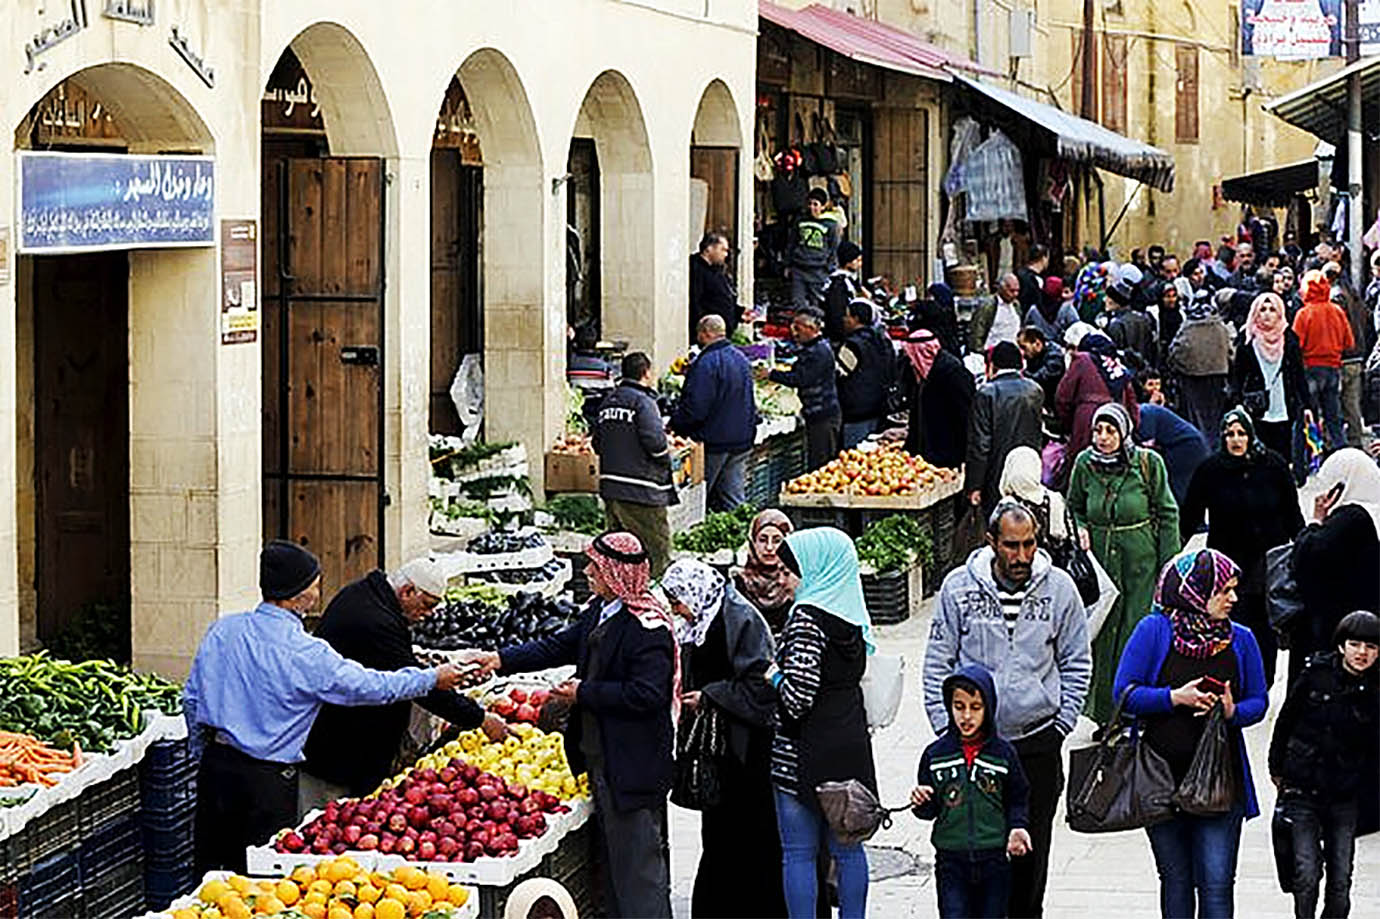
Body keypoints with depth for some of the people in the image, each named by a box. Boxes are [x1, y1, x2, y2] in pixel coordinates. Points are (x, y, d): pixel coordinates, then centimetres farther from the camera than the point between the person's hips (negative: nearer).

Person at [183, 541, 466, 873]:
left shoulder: (223, 630, 1)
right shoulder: (305, 653, -15)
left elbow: (192, 698, 9)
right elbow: (371, 687, -6)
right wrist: (434, 679, 8)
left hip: (215, 762, 6)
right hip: (268, 779, -6)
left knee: (210, 867, 13)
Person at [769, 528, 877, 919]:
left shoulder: (807, 617, -17)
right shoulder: (853, 613, 8)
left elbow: (798, 697, -23)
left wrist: (774, 676, -3)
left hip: (805, 751, -8)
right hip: (851, 745, 8)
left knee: (798, 853, -1)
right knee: (847, 848, 13)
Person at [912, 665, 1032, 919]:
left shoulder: (1003, 753, -1)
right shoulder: (936, 754, 0)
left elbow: (1017, 799, 8)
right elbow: (930, 811, 6)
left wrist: (1017, 827, -10)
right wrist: (921, 803, -16)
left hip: (994, 858, 0)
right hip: (951, 859, 0)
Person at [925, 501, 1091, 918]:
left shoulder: (1059, 587, -1)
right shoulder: (959, 587, -2)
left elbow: (1077, 664, 9)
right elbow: (938, 662, 5)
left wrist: (1061, 724, 3)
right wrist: (944, 723, -1)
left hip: (1037, 741, 1)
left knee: (1031, 848, 6)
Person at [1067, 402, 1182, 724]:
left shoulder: (1148, 463, -6)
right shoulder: (1085, 463, 3)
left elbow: (1167, 513, 0)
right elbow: (1074, 507, 18)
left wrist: (1169, 563, -3)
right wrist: (1080, 529, -3)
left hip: (1141, 560, -3)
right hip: (1099, 558, 3)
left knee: (1137, 633, -4)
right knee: (1101, 634, 2)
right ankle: (1104, 713, 11)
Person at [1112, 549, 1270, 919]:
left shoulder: (1240, 639, 3)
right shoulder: (1154, 631, -4)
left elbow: (1258, 701, 10)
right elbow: (1125, 693, -6)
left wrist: (1232, 712, -12)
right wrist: (1174, 698, -18)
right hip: (1163, 776, -1)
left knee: (1216, 884, -6)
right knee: (1175, 881, 12)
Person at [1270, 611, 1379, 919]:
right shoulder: (1316, 673, -3)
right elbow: (1286, 720, 7)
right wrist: (1277, 767, 12)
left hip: (1345, 796, 1)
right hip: (1303, 789, -1)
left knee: (1341, 877, 2)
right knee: (1307, 872, -6)